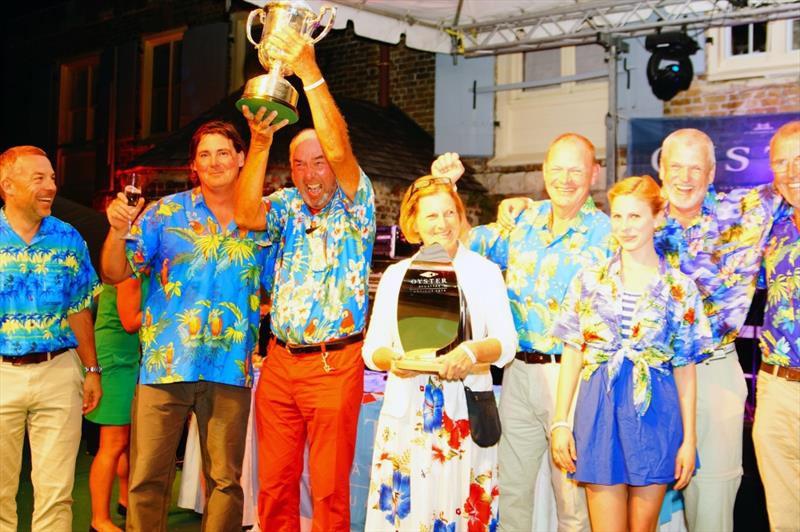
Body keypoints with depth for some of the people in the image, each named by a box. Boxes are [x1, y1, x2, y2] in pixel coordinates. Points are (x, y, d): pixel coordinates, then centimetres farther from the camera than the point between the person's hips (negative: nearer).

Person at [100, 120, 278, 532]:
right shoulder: (165, 213, 4)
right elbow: (114, 273, -2)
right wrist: (117, 230, -18)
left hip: (231, 370, 2)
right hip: (166, 364, -1)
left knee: (226, 479, 8)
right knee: (147, 480, 1)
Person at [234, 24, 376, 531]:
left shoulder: (355, 206, -1)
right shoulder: (287, 206, 9)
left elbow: (340, 150, -19)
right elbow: (248, 214, -13)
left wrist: (309, 71, -26)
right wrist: (259, 142, -25)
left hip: (335, 363, -4)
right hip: (280, 360, 4)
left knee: (330, 487, 2)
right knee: (275, 483, 8)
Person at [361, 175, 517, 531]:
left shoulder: (484, 271, 4)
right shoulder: (395, 274, 9)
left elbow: (506, 342, -3)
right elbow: (371, 348, 7)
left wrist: (473, 351, -23)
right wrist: (392, 359, -15)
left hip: (465, 408, -1)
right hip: (405, 408, 2)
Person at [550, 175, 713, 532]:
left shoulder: (680, 288, 2)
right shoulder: (589, 281, 5)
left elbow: (685, 368, 3)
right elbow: (572, 356, 6)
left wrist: (689, 439, 0)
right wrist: (560, 422, 0)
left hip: (655, 413, 0)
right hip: (599, 410, 0)